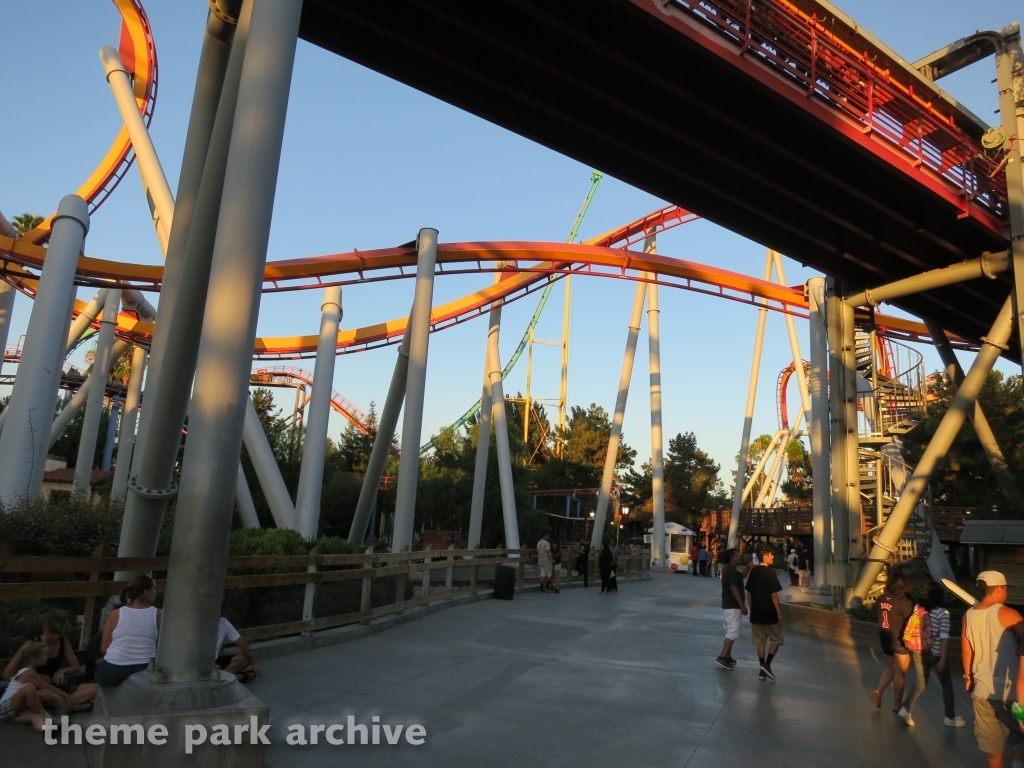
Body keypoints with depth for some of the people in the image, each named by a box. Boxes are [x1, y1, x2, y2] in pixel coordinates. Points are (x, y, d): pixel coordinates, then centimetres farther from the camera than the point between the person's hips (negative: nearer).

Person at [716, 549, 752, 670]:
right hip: (733, 606, -10)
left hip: (727, 605, 10)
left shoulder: (727, 569, 13)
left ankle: (727, 657, 20)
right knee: (733, 633, -10)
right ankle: (722, 657, -13)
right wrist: (742, 605, -21)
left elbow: (741, 576, 27)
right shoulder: (732, 571, -18)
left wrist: (748, 568, 11)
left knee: (730, 632, 16)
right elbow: (734, 589, -23)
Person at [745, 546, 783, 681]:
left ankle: (763, 669, 12)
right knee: (777, 639, 10)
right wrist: (779, 613, -10)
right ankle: (767, 664, -2)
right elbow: (774, 594, -16)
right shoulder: (770, 572, -14)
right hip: (769, 612, -6)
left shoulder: (753, 571, 6)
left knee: (760, 641, 11)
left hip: (756, 612, 6)